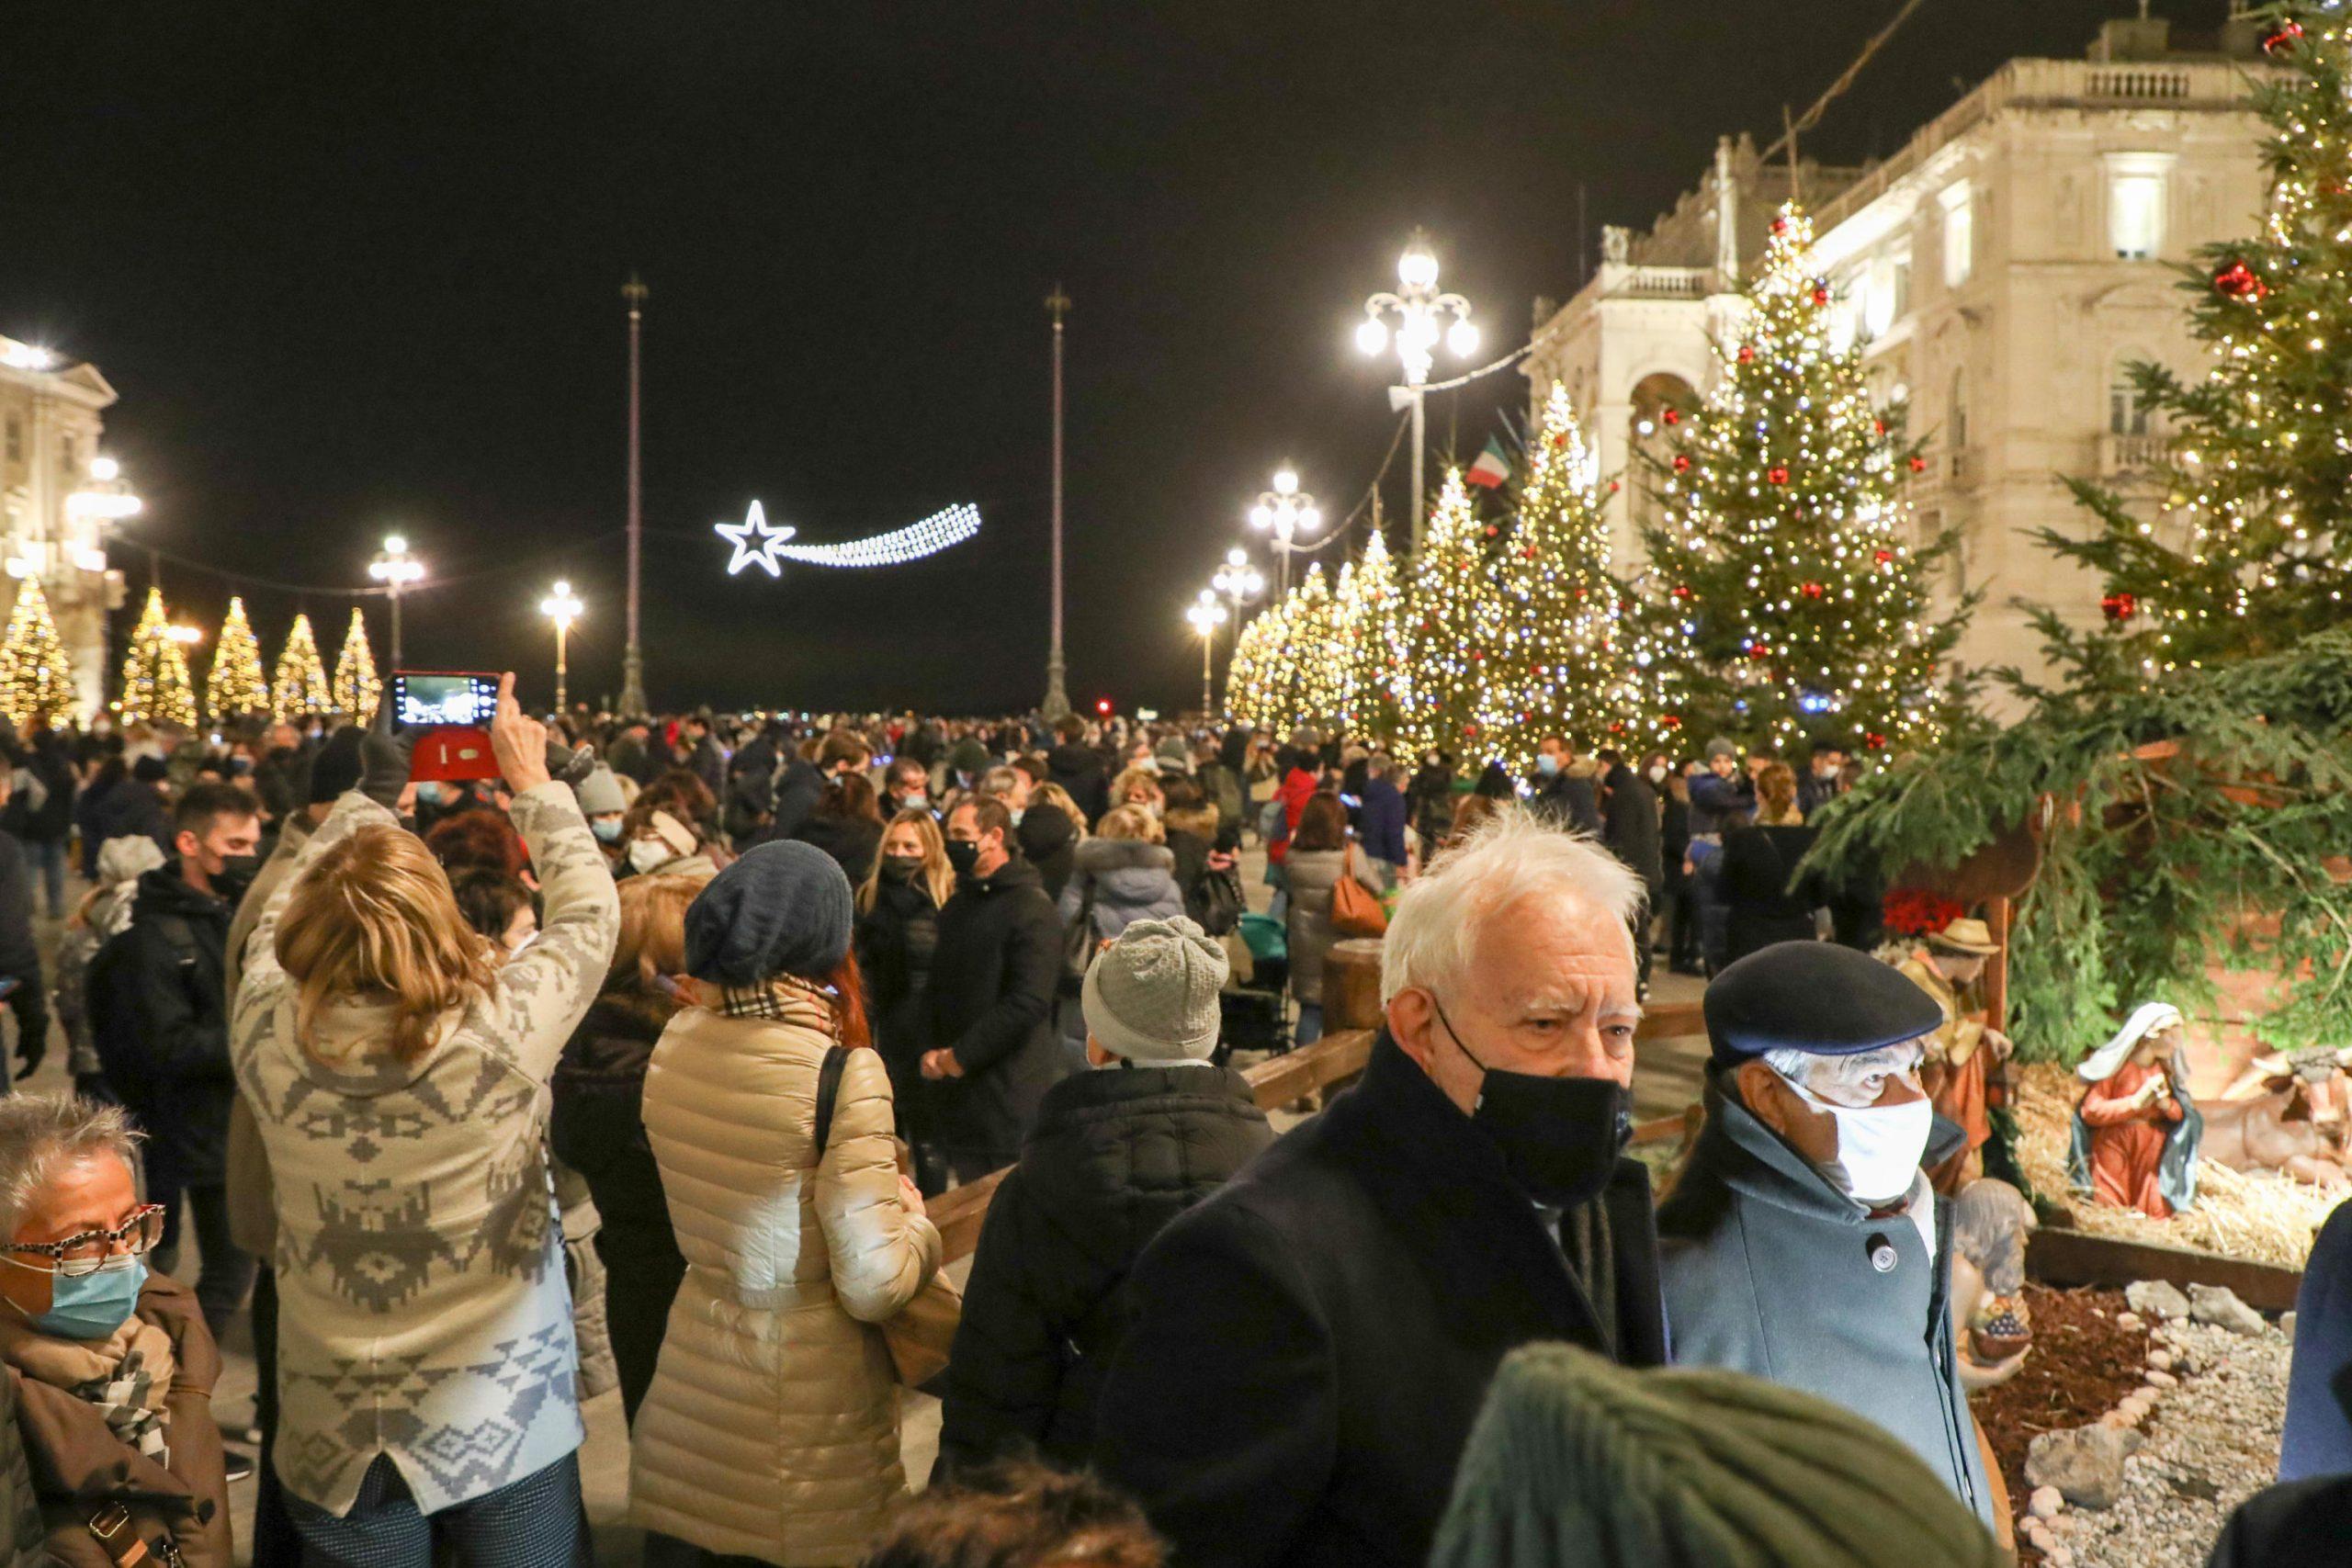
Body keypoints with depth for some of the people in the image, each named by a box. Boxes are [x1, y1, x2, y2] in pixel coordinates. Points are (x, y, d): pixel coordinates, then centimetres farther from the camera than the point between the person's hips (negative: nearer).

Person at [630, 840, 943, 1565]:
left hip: (692, 1374, 5)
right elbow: (873, 1285, -21)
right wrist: (918, 1219, 0)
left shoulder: (674, 1043, -5)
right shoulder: (842, 1071, -22)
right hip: (809, 1394, -5)